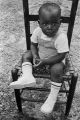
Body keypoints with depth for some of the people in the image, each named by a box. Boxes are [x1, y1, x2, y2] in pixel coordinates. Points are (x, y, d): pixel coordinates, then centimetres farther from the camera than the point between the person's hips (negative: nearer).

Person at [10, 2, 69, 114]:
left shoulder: (61, 37, -30)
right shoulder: (37, 31, -16)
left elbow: (61, 56, -27)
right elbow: (33, 44, -2)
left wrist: (44, 62, -28)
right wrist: (35, 56, -20)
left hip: (55, 60, -5)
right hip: (40, 56, 5)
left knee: (57, 69, -32)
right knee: (26, 55, -8)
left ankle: (53, 97, -14)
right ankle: (28, 76, -27)